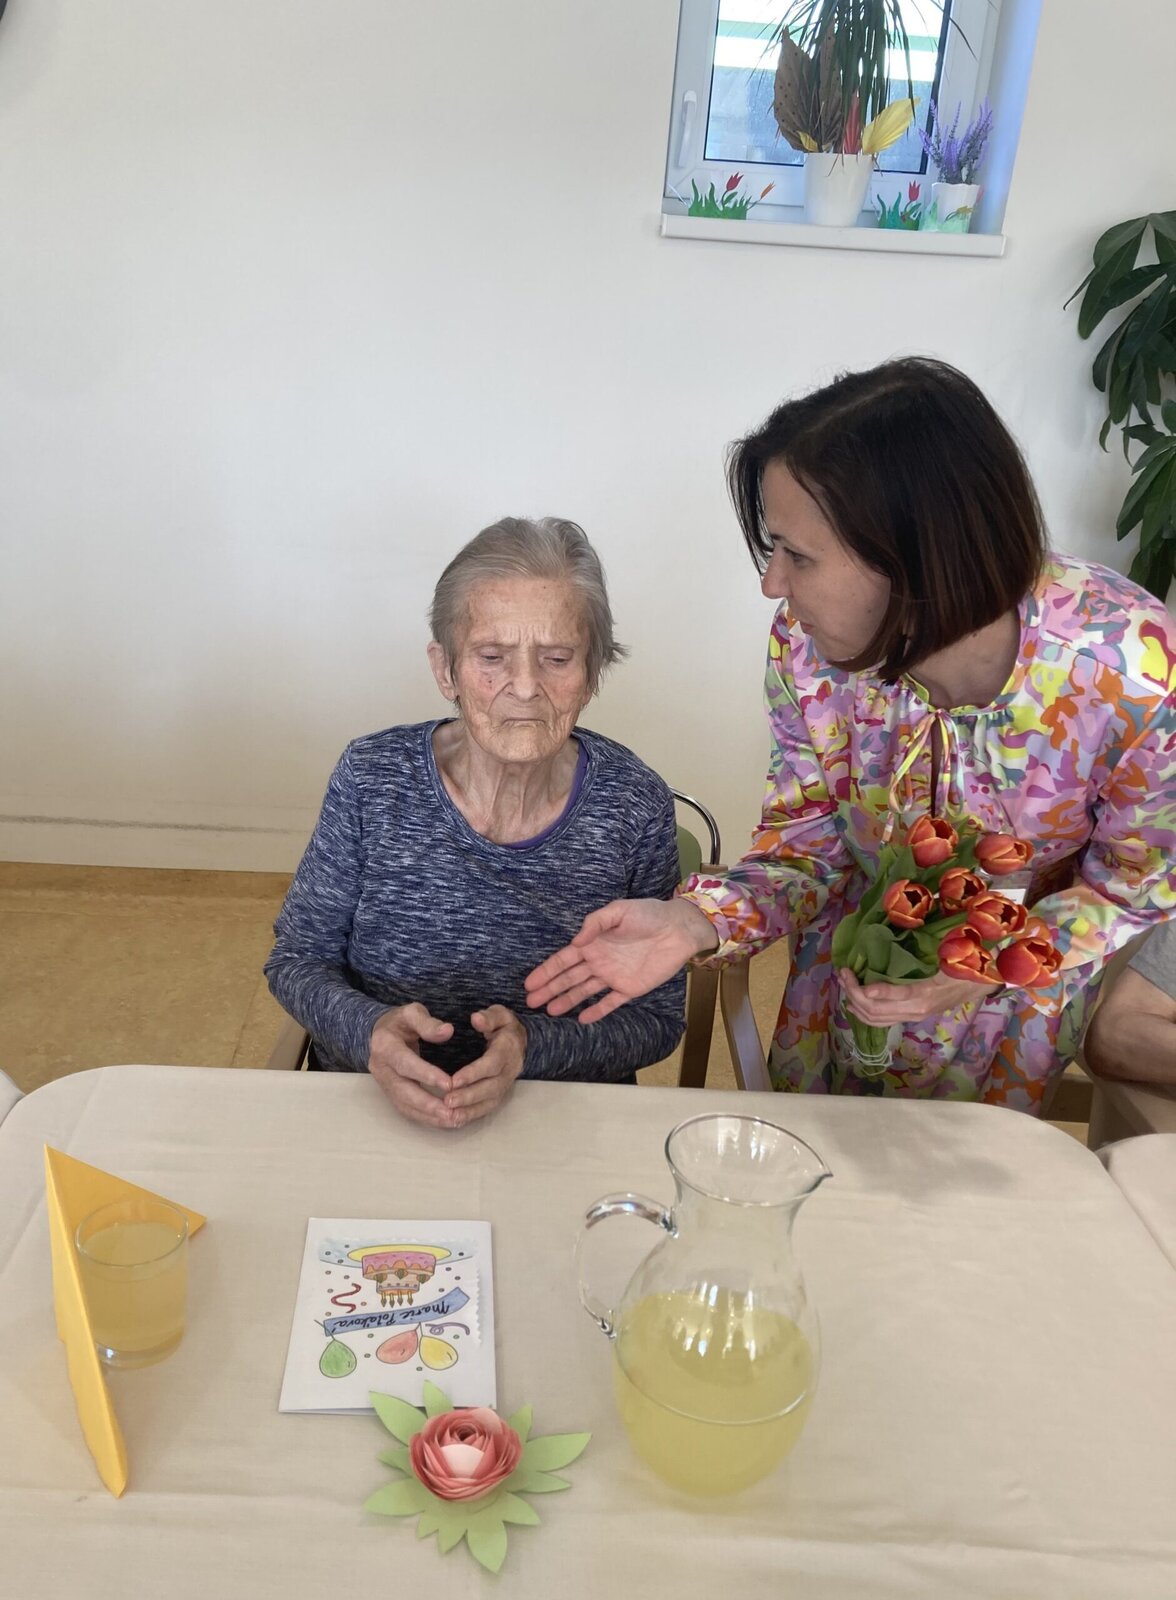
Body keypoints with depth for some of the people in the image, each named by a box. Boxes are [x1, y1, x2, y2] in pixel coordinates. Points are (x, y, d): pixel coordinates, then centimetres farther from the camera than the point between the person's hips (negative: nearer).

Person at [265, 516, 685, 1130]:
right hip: (370, 1117, 1)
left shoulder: (635, 807, -10)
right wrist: (370, 1030, -21)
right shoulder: (371, 778, -8)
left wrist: (530, 1047, -22)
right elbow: (297, 959, 1)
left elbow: (658, 1017, -3)